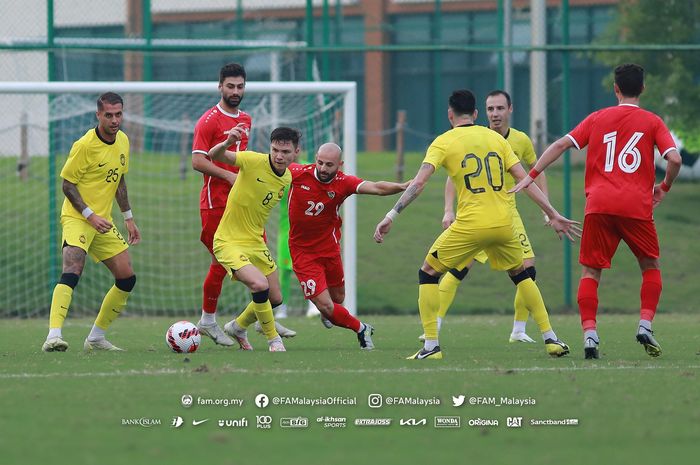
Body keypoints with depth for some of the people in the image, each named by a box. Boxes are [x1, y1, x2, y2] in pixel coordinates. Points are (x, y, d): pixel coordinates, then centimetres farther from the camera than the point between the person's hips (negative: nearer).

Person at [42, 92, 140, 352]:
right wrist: (90, 216, -20)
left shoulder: (123, 141, 7)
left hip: (103, 221, 8)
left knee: (127, 279, 6)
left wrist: (128, 218, 20)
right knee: (72, 272, -27)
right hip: (77, 219, -8)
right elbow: (67, 184, -12)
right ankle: (53, 336, -37)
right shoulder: (85, 145, -16)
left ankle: (96, 338, 18)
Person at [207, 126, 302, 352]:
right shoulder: (254, 161, -19)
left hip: (256, 243, 7)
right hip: (229, 242, -7)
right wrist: (227, 143, -52)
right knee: (260, 285, -27)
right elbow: (214, 155, -32)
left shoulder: (287, 178, 2)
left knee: (275, 299, 13)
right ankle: (274, 340, -7)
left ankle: (238, 327, 40)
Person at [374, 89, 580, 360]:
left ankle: (431, 345, 1)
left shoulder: (443, 142, 1)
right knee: (521, 274, 27)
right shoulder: (496, 138, 12)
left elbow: (419, 183, -10)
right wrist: (553, 215, 12)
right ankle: (551, 340, 20)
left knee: (428, 273, 12)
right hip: (503, 224, 4)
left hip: (470, 225, -4)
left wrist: (392, 215, -9)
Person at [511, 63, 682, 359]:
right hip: (637, 206, -1)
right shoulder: (652, 122, 9)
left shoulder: (598, 118, 13)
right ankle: (645, 325, 1)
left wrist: (531, 175, 9)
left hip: (599, 204, 1)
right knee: (650, 266, 18)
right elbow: (674, 159, -3)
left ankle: (589, 334, -9)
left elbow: (562, 144, 5)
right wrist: (664, 187, 15)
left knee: (590, 271, 6)